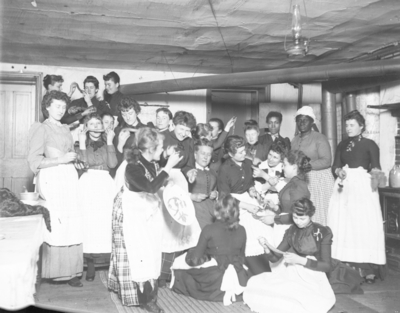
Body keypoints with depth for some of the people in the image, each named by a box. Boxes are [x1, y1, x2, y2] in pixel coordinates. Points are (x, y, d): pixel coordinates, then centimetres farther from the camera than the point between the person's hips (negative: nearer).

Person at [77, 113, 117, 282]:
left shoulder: (107, 144, 16)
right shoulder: (82, 143, 12)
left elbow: (112, 163, -3)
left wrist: (110, 141, -3)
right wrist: (82, 143, -5)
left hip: (105, 184, 1)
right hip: (87, 185, -1)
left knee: (106, 222, -9)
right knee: (88, 222, -6)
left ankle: (107, 259, -4)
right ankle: (90, 264, -1)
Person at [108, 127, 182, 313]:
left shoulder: (153, 163, -3)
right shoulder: (133, 167, -27)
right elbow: (151, 187, -39)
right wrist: (169, 166, -37)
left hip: (149, 210, 8)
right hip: (132, 212, -8)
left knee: (150, 251, 11)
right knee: (137, 252, -1)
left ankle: (148, 293, 23)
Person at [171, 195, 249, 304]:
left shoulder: (209, 229, -13)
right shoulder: (241, 230, -1)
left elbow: (195, 259, -7)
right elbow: (241, 258, 11)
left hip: (215, 280, -5)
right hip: (239, 279, 5)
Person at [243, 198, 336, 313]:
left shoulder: (323, 233, -5)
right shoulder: (291, 232, 7)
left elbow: (326, 266, -8)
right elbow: (274, 258, 7)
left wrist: (300, 260, -21)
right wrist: (266, 248, -16)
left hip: (313, 278, -4)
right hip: (291, 274, 4)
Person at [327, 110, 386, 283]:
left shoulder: (369, 144, 3)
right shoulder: (342, 145, 15)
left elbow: (376, 167, -2)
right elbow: (335, 166, 8)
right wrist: (339, 171, -13)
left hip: (363, 187, -4)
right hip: (343, 187, 4)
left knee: (364, 224, -9)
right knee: (343, 225, 0)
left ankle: (366, 266, -5)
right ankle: (348, 264, 6)